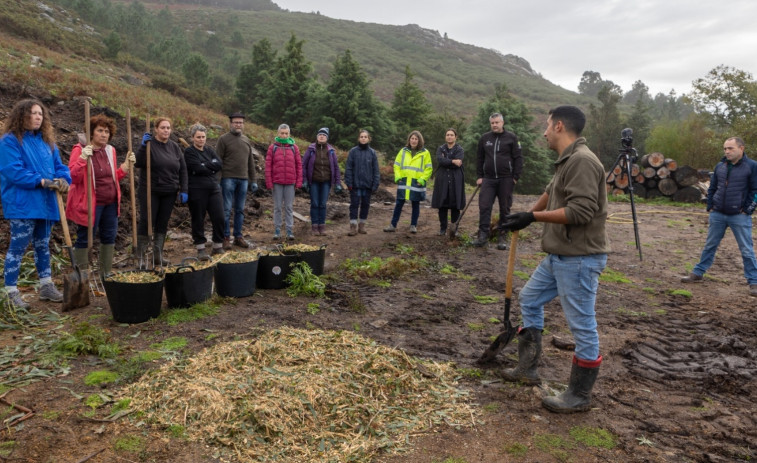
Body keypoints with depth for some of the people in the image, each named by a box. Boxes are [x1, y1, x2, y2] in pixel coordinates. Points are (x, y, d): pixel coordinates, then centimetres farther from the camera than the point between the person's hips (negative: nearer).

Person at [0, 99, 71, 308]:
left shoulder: (47, 141, 14)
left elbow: (59, 165, 11)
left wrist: (63, 179, -11)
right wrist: (41, 181, -23)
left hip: (45, 203, 7)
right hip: (22, 203, -7)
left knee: (43, 245, 15)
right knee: (18, 247, -4)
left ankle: (46, 286, 25)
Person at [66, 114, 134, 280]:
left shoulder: (110, 150, 11)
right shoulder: (80, 150, -9)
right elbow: (73, 177, -17)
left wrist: (127, 165, 7)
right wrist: (82, 159, -28)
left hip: (110, 203, 7)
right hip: (90, 204, -7)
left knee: (109, 237, 12)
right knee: (85, 239, 0)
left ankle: (106, 274, 25)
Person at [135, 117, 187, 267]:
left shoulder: (175, 147, 9)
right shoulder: (149, 144, -6)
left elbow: (182, 170, 11)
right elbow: (138, 163, -16)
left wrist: (183, 190, 4)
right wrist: (143, 146, -28)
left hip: (169, 192, 5)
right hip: (150, 191, -4)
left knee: (163, 223, 9)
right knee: (146, 222, -1)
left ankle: (158, 254, 19)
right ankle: (140, 256, 7)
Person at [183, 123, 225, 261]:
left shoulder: (209, 150, 15)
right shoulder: (189, 152, -1)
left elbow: (220, 164, -1)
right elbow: (198, 168, -16)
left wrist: (205, 165, -10)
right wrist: (212, 169, -4)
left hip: (214, 189, 5)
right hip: (197, 191, -5)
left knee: (219, 218, 0)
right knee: (198, 220, 2)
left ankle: (218, 247, 13)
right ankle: (201, 248, 13)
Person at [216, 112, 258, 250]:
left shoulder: (246, 140, 15)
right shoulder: (223, 139, -1)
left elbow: (251, 162, 18)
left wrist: (253, 181, 14)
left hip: (243, 180, 5)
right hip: (228, 179, -5)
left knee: (240, 210, 9)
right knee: (226, 209, -2)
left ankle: (238, 236, 16)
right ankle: (226, 237, 5)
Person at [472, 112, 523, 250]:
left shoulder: (511, 138, 1)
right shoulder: (484, 138, 9)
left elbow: (518, 158, -1)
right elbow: (479, 158, 14)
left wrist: (516, 177, -7)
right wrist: (480, 176, 7)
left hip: (506, 179, -2)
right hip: (488, 179, 2)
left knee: (505, 209, 4)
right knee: (484, 207, -4)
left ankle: (503, 237, 10)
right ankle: (483, 236, 1)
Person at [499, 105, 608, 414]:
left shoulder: (582, 160, -18)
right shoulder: (566, 162, 14)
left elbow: (580, 211, -26)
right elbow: (551, 193, 29)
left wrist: (533, 217, -19)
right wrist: (526, 217, 25)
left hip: (579, 258, -11)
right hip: (559, 256, 11)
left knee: (582, 325, 0)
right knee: (529, 299, 20)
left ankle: (579, 396, 15)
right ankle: (527, 369, 32)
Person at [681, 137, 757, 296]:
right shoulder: (720, 166, 8)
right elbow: (712, 188, 15)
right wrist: (710, 207, 7)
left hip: (740, 216, -4)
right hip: (717, 215, 4)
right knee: (710, 245, 12)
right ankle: (698, 273, 21)